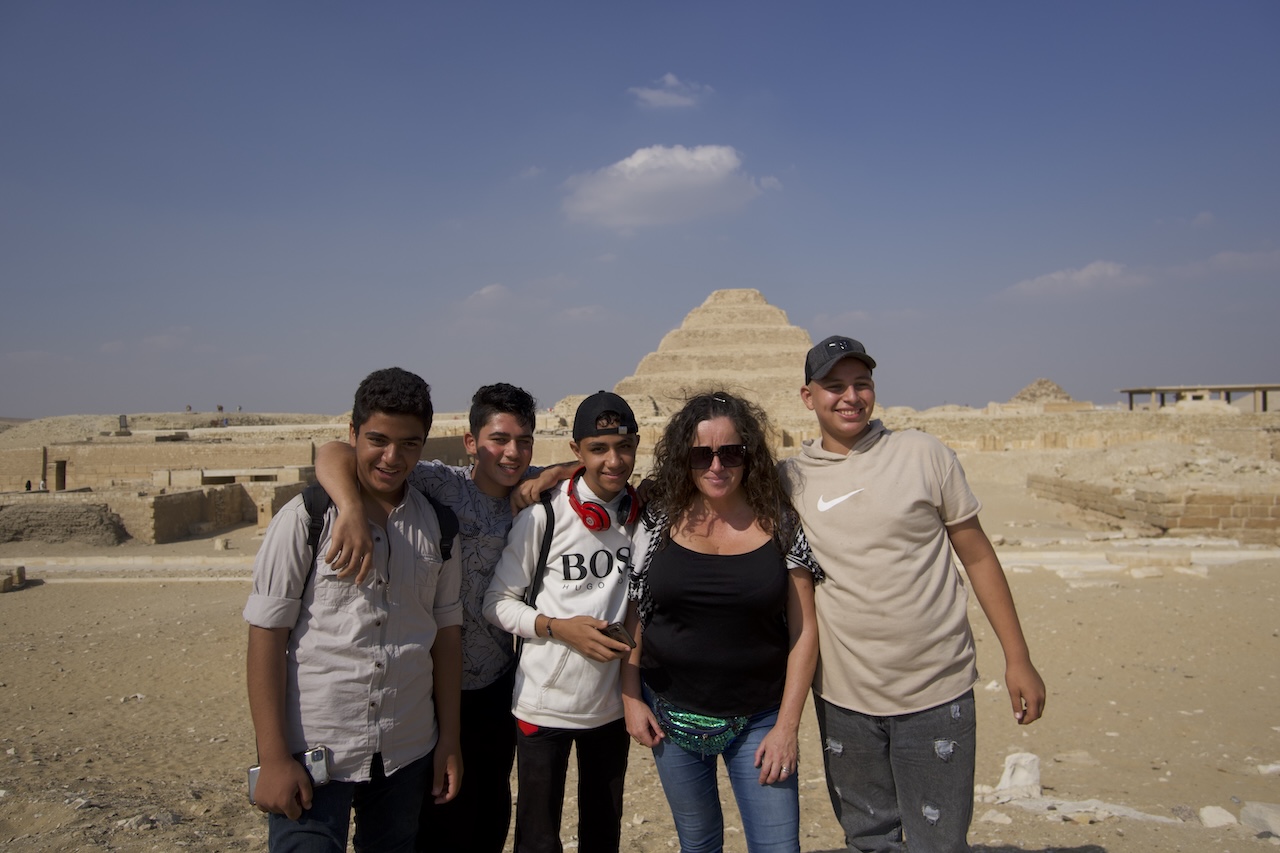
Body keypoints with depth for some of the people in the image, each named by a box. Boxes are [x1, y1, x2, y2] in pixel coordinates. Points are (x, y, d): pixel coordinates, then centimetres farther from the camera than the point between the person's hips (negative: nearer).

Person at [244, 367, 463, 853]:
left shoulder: (436, 526, 2)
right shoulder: (306, 518, -9)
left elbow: (446, 633, 7)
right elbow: (266, 635, -8)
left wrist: (449, 740, 8)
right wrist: (273, 758, -11)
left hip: (408, 753, 4)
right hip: (316, 754, -4)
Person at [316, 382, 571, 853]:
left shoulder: (530, 490, -2)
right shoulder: (441, 485, -18)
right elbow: (334, 453, -25)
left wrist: (555, 474, -15)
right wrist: (353, 510, -45)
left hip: (499, 684, 5)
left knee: (493, 813, 22)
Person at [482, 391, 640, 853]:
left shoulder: (645, 515, -1)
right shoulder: (543, 516, -14)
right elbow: (498, 602, -8)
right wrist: (559, 628, -21)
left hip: (612, 704, 4)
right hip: (545, 704, -4)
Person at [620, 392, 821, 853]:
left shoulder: (781, 524, -8)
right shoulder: (659, 519, -5)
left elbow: (804, 629, -6)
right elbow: (633, 615, 3)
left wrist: (787, 725, -9)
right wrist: (631, 699, 0)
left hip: (758, 720, -1)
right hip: (671, 715, 2)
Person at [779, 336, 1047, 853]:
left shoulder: (922, 454, -4)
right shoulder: (789, 478, -1)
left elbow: (978, 556, 1)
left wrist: (1017, 659, 1)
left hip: (937, 693, -1)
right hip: (843, 698, 2)